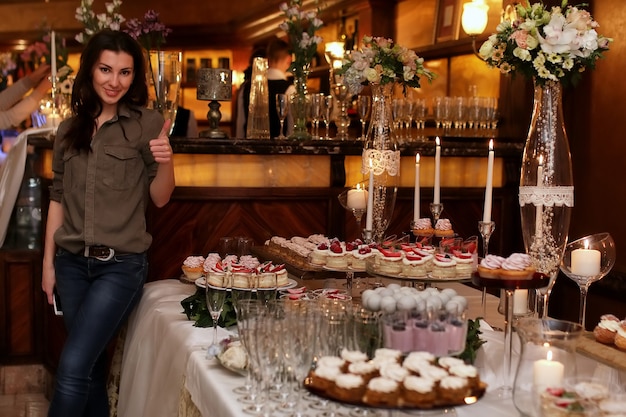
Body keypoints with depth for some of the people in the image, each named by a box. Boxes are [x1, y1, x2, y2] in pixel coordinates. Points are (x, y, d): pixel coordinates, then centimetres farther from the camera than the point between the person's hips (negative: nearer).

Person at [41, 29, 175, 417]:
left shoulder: (147, 123, -5)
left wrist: (165, 162, -25)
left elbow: (159, 198, -4)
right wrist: (48, 261, 9)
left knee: (73, 367, -11)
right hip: (71, 262, 4)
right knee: (92, 363, 12)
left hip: (121, 264, -4)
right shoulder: (70, 128, 7)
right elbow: (58, 196, 11)